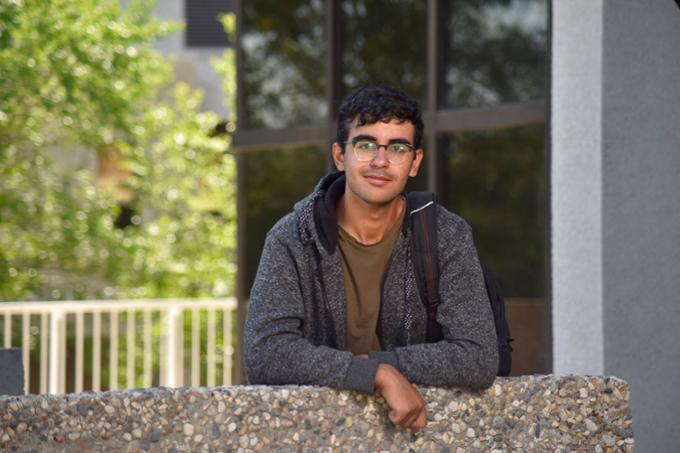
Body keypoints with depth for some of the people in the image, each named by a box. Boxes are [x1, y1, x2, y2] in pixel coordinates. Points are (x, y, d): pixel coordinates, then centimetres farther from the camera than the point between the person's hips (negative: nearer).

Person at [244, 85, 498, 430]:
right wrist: (379, 374, -23)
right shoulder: (292, 240, -4)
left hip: (415, 424, 1)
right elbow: (262, 356, -16)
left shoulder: (447, 236, -2)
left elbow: (479, 359, -10)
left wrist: (365, 360, -15)